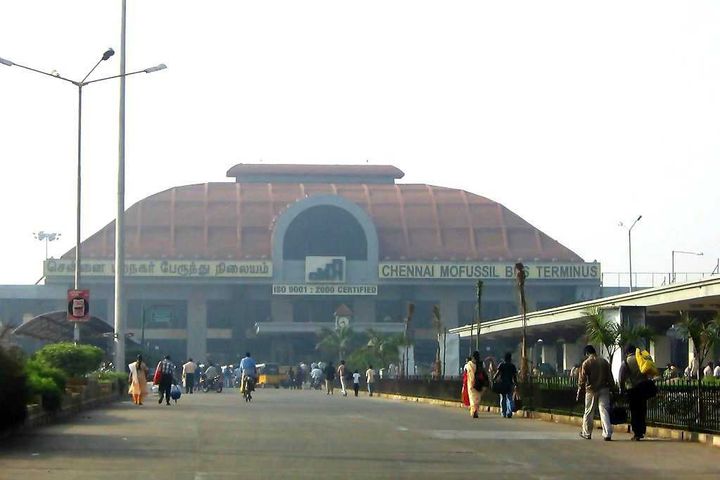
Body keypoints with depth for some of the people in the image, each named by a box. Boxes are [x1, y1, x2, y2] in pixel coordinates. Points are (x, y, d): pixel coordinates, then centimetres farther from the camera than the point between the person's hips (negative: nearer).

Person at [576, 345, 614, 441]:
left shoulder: (586, 363, -6)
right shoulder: (604, 362, 6)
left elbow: (582, 380, -6)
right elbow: (610, 378, 8)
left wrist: (579, 394, -1)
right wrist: (611, 387, 15)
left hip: (591, 391, -3)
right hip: (604, 390, 3)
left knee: (588, 413, 11)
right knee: (604, 411, -1)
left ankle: (587, 433, 22)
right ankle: (607, 434, -11)